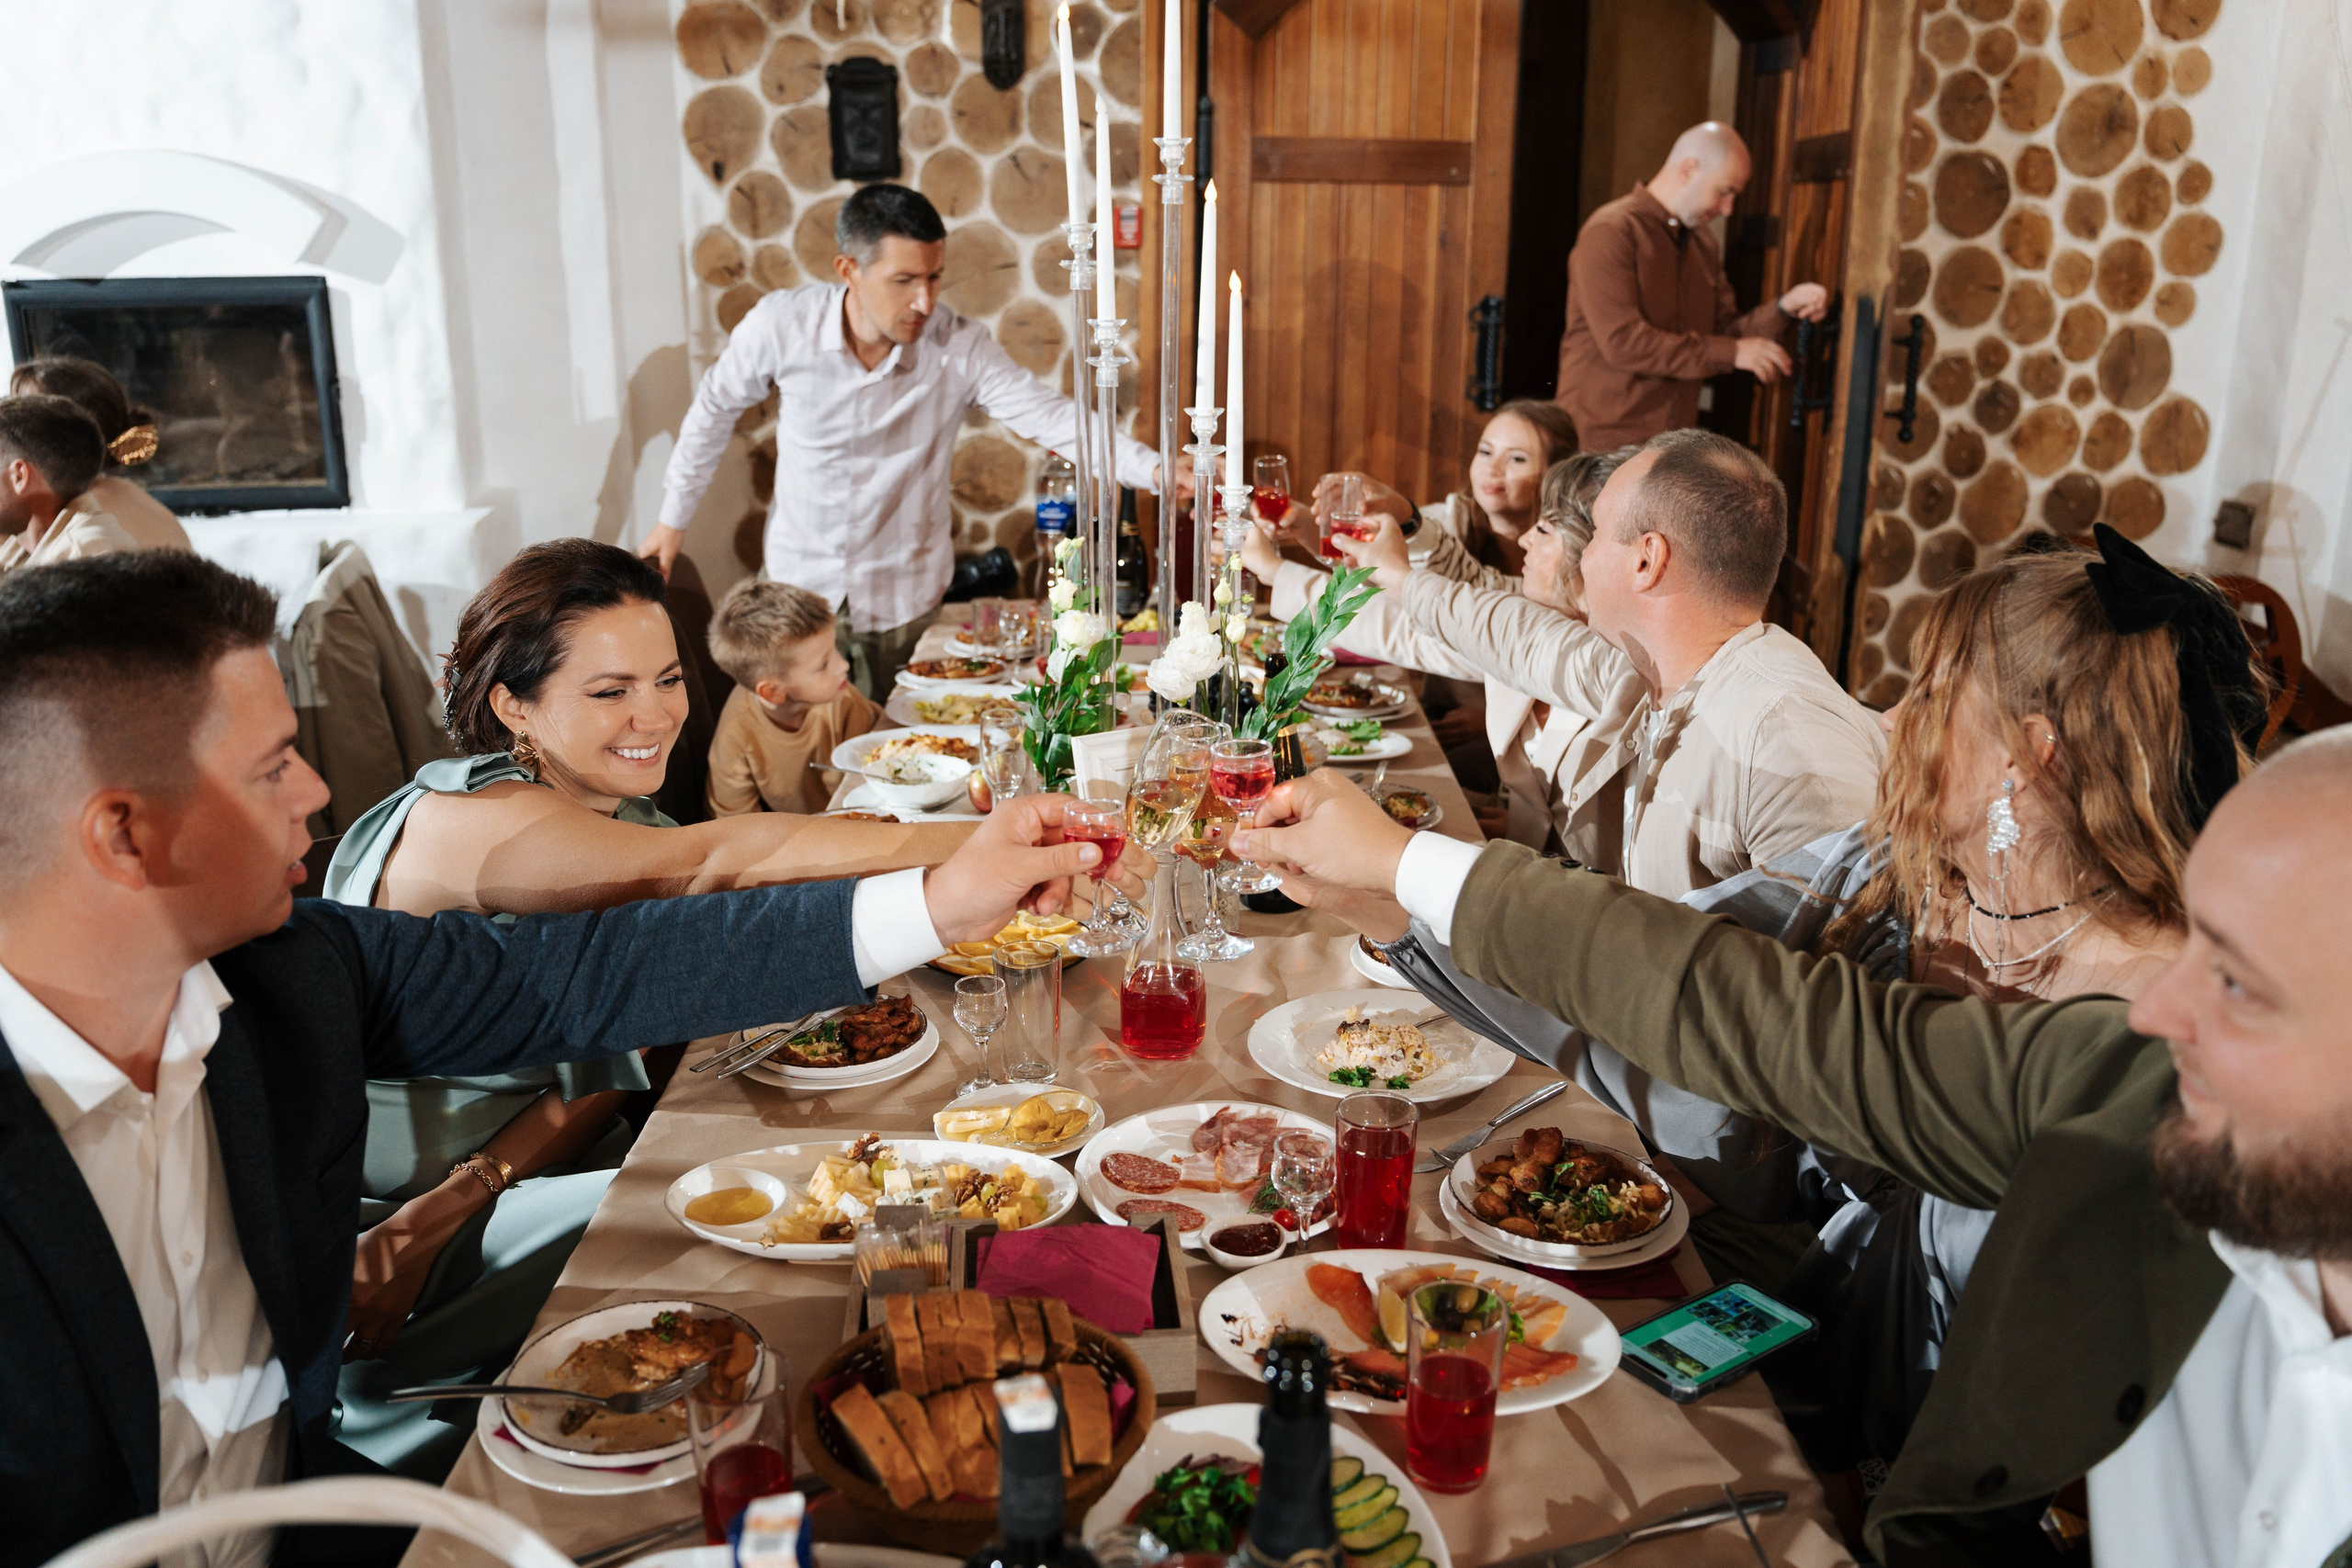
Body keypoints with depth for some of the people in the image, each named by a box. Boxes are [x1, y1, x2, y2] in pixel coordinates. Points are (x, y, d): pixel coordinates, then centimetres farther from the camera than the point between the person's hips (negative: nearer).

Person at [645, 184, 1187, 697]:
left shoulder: (960, 348, -19)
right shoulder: (781, 324, -17)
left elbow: (1048, 415, -28)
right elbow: (715, 408, 0)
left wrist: (1153, 469, -44)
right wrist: (673, 518, 7)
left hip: (903, 591, 0)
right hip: (798, 573, 1)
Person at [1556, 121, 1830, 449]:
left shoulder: (1702, 247, 16)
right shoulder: (1610, 232, -10)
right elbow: (1622, 343, -20)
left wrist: (1785, 309, -3)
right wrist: (1732, 353, -16)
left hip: (1674, 442, 7)